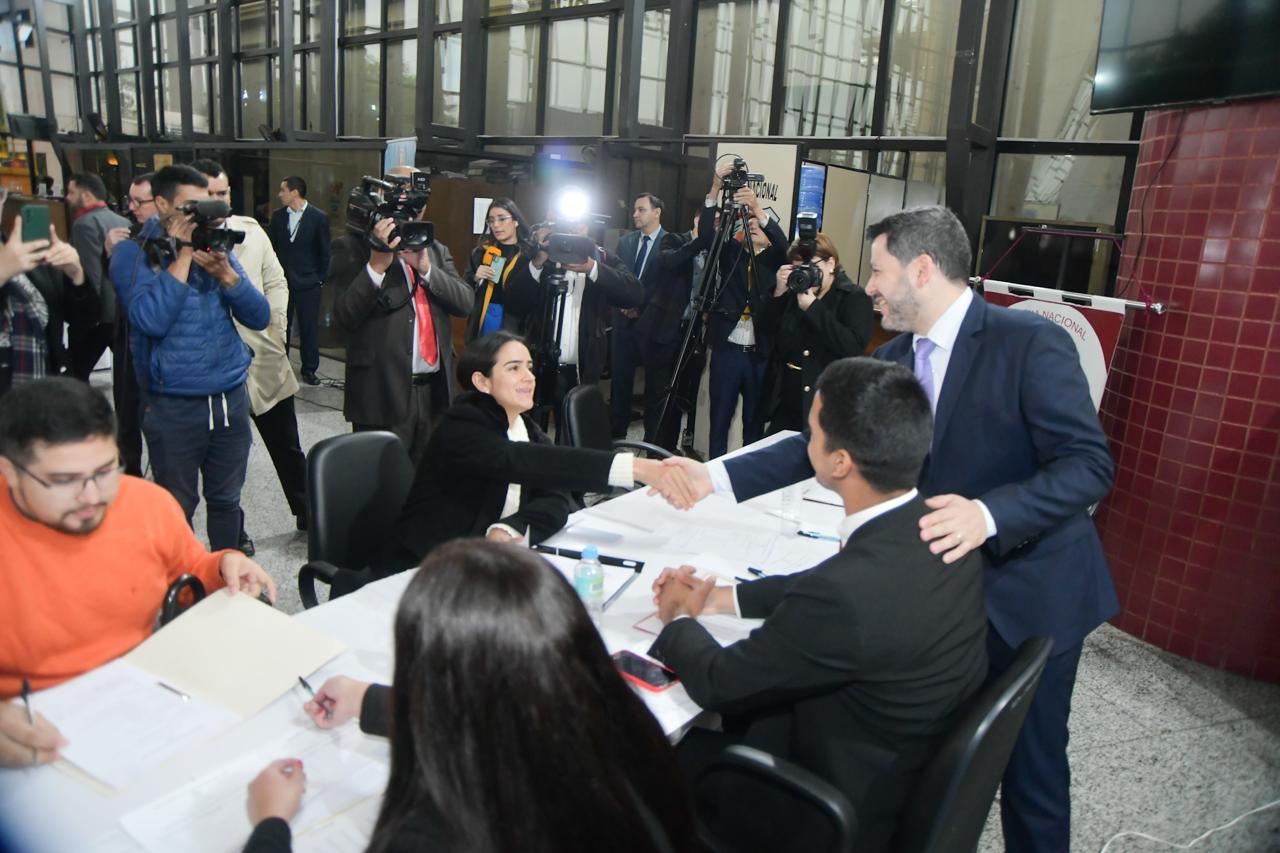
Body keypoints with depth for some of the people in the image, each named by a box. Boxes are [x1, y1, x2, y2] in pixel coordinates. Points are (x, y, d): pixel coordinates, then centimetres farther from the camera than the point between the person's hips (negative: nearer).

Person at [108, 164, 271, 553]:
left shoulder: (215, 246, 9)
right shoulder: (133, 252, -4)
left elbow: (260, 317, 3)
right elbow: (151, 320, -20)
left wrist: (226, 273, -13)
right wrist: (183, 254, -15)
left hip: (232, 397, 4)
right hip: (173, 405, -4)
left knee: (226, 500, 14)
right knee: (177, 509, 10)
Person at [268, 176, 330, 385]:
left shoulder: (318, 218, -4)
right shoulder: (278, 216, 5)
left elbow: (324, 252, 0)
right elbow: (271, 246, 10)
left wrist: (320, 278, -2)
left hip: (308, 283, -3)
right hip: (282, 280, 3)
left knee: (309, 327, 3)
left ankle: (309, 369, 14)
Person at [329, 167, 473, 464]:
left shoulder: (436, 250, 17)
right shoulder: (355, 246, 0)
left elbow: (466, 301, 3)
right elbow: (345, 314, -10)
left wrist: (425, 267, -11)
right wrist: (377, 264, -21)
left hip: (436, 391, 5)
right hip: (383, 392, -5)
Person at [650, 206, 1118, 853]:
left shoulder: (1032, 343, -18)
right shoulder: (893, 357, 2)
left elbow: (1089, 465, -22)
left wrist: (987, 514, -38)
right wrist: (717, 477, -9)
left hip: (1028, 591, -5)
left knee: (1030, 768, 11)